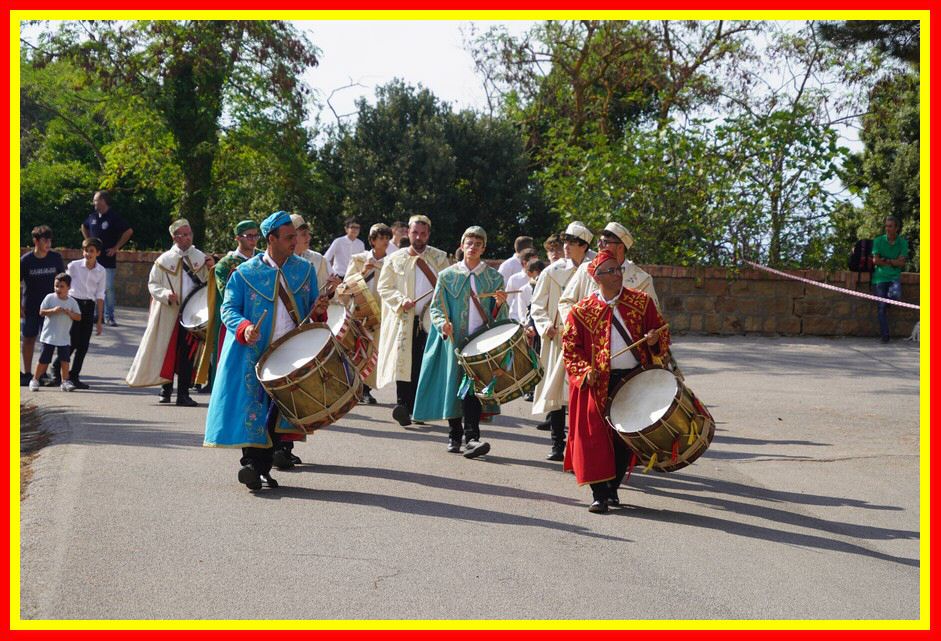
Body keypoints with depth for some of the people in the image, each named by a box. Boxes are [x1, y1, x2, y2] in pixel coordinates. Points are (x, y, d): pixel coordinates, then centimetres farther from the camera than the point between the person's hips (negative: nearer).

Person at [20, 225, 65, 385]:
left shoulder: (56, 258, -5)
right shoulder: (25, 260, -10)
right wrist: (19, 306, -8)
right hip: (30, 307, -1)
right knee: (29, 339, 7)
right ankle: (27, 373, 16)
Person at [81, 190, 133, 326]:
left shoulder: (114, 218, -9)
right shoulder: (92, 216, 8)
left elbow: (129, 231, -12)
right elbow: (84, 227, 29)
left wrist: (116, 247, -11)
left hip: (108, 260, -5)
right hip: (94, 260, 5)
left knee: (108, 289, -6)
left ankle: (109, 317, 1)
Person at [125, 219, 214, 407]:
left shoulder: (200, 258, 6)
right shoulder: (164, 260, 1)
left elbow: (206, 283, 9)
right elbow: (152, 284, 4)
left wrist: (210, 270, -11)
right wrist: (165, 294, -14)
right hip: (168, 314, -1)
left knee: (188, 353, 0)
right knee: (167, 352, 6)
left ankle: (183, 393, 6)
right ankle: (166, 389, 22)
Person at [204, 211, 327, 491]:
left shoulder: (304, 270, 10)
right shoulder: (246, 273, -1)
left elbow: (310, 309, 17)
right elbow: (229, 308, 0)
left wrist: (318, 310, -7)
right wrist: (244, 327, -20)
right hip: (254, 353, -3)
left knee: (278, 410, 5)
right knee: (253, 406, -10)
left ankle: (262, 467, 14)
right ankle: (251, 463, -7)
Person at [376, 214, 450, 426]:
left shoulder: (439, 258, 11)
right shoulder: (395, 259, 8)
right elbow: (383, 287, 5)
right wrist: (401, 300, -11)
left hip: (429, 320, 1)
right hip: (404, 320, -1)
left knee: (424, 365, 0)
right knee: (403, 361, -13)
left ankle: (416, 408, 8)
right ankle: (402, 403, -17)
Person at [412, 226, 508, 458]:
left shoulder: (494, 278, 9)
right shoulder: (448, 276, 8)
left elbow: (499, 317, 10)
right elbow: (436, 307, 5)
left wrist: (500, 304, -12)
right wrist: (443, 324, -15)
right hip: (454, 341, 1)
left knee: (473, 387, -13)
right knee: (453, 385, 5)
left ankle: (471, 437, -16)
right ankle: (454, 436, 18)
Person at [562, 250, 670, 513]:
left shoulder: (641, 302, 5)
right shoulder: (582, 310, -1)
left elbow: (662, 332, 11)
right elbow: (570, 347, 1)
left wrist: (654, 339, -12)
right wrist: (585, 371, -13)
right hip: (598, 383, -2)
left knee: (625, 437, 6)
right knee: (596, 437, -7)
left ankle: (613, 489, 21)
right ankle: (599, 494, 0)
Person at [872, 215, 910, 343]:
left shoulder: (903, 243, 3)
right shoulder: (878, 241, 2)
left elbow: (901, 263, -3)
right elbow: (875, 260, -5)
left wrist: (886, 260, -9)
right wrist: (893, 263, -5)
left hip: (894, 276, 0)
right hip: (880, 277, 0)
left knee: (896, 295, -31)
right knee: (882, 307, -5)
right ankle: (884, 336, 0)